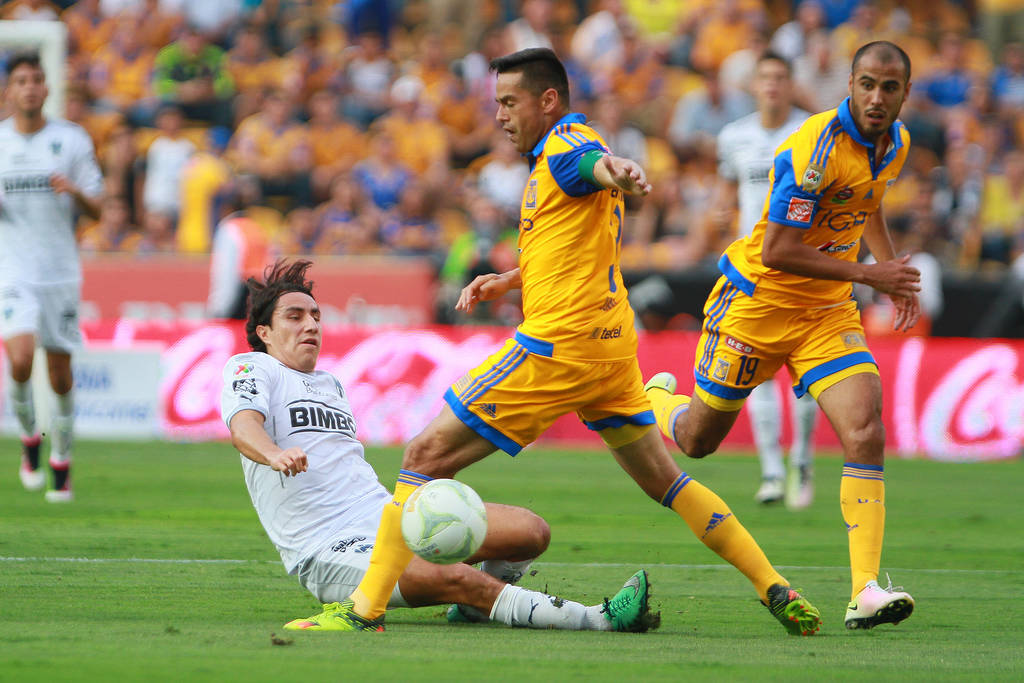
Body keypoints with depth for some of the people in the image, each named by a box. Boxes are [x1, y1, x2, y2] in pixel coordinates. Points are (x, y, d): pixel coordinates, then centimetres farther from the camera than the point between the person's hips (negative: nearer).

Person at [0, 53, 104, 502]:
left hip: (60, 272, 1)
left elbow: (96, 210, 4)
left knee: (60, 376, 4)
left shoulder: (73, 140, 2)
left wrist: (75, 190, -17)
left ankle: (62, 464, 22)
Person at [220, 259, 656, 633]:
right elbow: (243, 426, -19)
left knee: (531, 531, -10)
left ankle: (475, 607, 17)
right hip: (329, 554, -8)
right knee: (449, 576, -33)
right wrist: (274, 454, -42)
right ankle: (596, 620, -37)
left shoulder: (330, 384, 28)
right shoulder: (251, 369, 3)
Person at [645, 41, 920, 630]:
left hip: (829, 311, 5)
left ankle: (866, 592, -21)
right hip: (759, 300, -5)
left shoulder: (896, 143, 1)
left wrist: (893, 273, 14)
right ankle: (657, 400, 50)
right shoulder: (817, 147, -25)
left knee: (866, 433, -17)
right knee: (697, 439, 11)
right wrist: (868, 274, -24)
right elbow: (776, 252, -26)